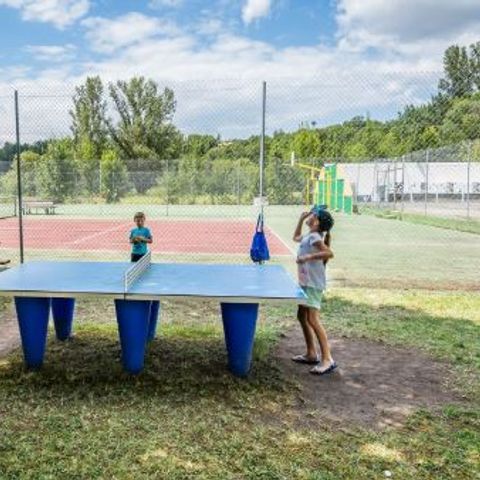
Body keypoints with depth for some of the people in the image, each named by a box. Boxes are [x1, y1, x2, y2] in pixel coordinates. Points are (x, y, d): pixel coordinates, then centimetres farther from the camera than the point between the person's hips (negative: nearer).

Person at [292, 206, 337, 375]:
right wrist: (301, 219, 24)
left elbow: (329, 253, -28)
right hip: (306, 283, 10)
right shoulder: (307, 237, 12)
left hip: (313, 284, -10)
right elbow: (296, 237, 35)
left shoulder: (314, 237, -15)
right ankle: (311, 354, 23)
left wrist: (308, 257, -30)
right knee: (302, 317, 15)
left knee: (313, 320, -13)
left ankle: (327, 359, -11)